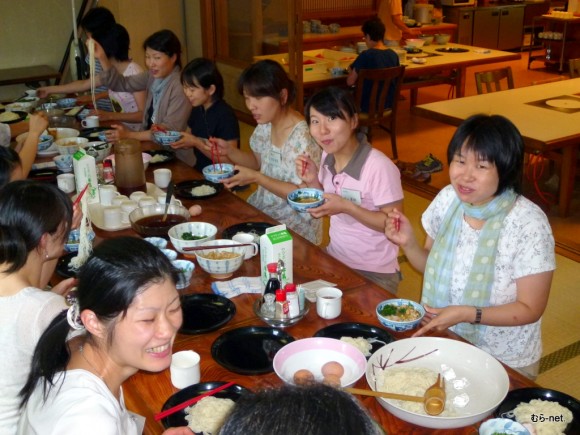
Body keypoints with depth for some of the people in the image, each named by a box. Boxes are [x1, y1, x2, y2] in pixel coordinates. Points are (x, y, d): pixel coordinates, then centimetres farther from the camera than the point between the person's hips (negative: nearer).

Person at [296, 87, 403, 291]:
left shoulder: (379, 167, -26)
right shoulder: (328, 156, -4)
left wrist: (347, 207, -30)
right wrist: (313, 181, -10)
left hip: (375, 273, -6)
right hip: (334, 259, 7)